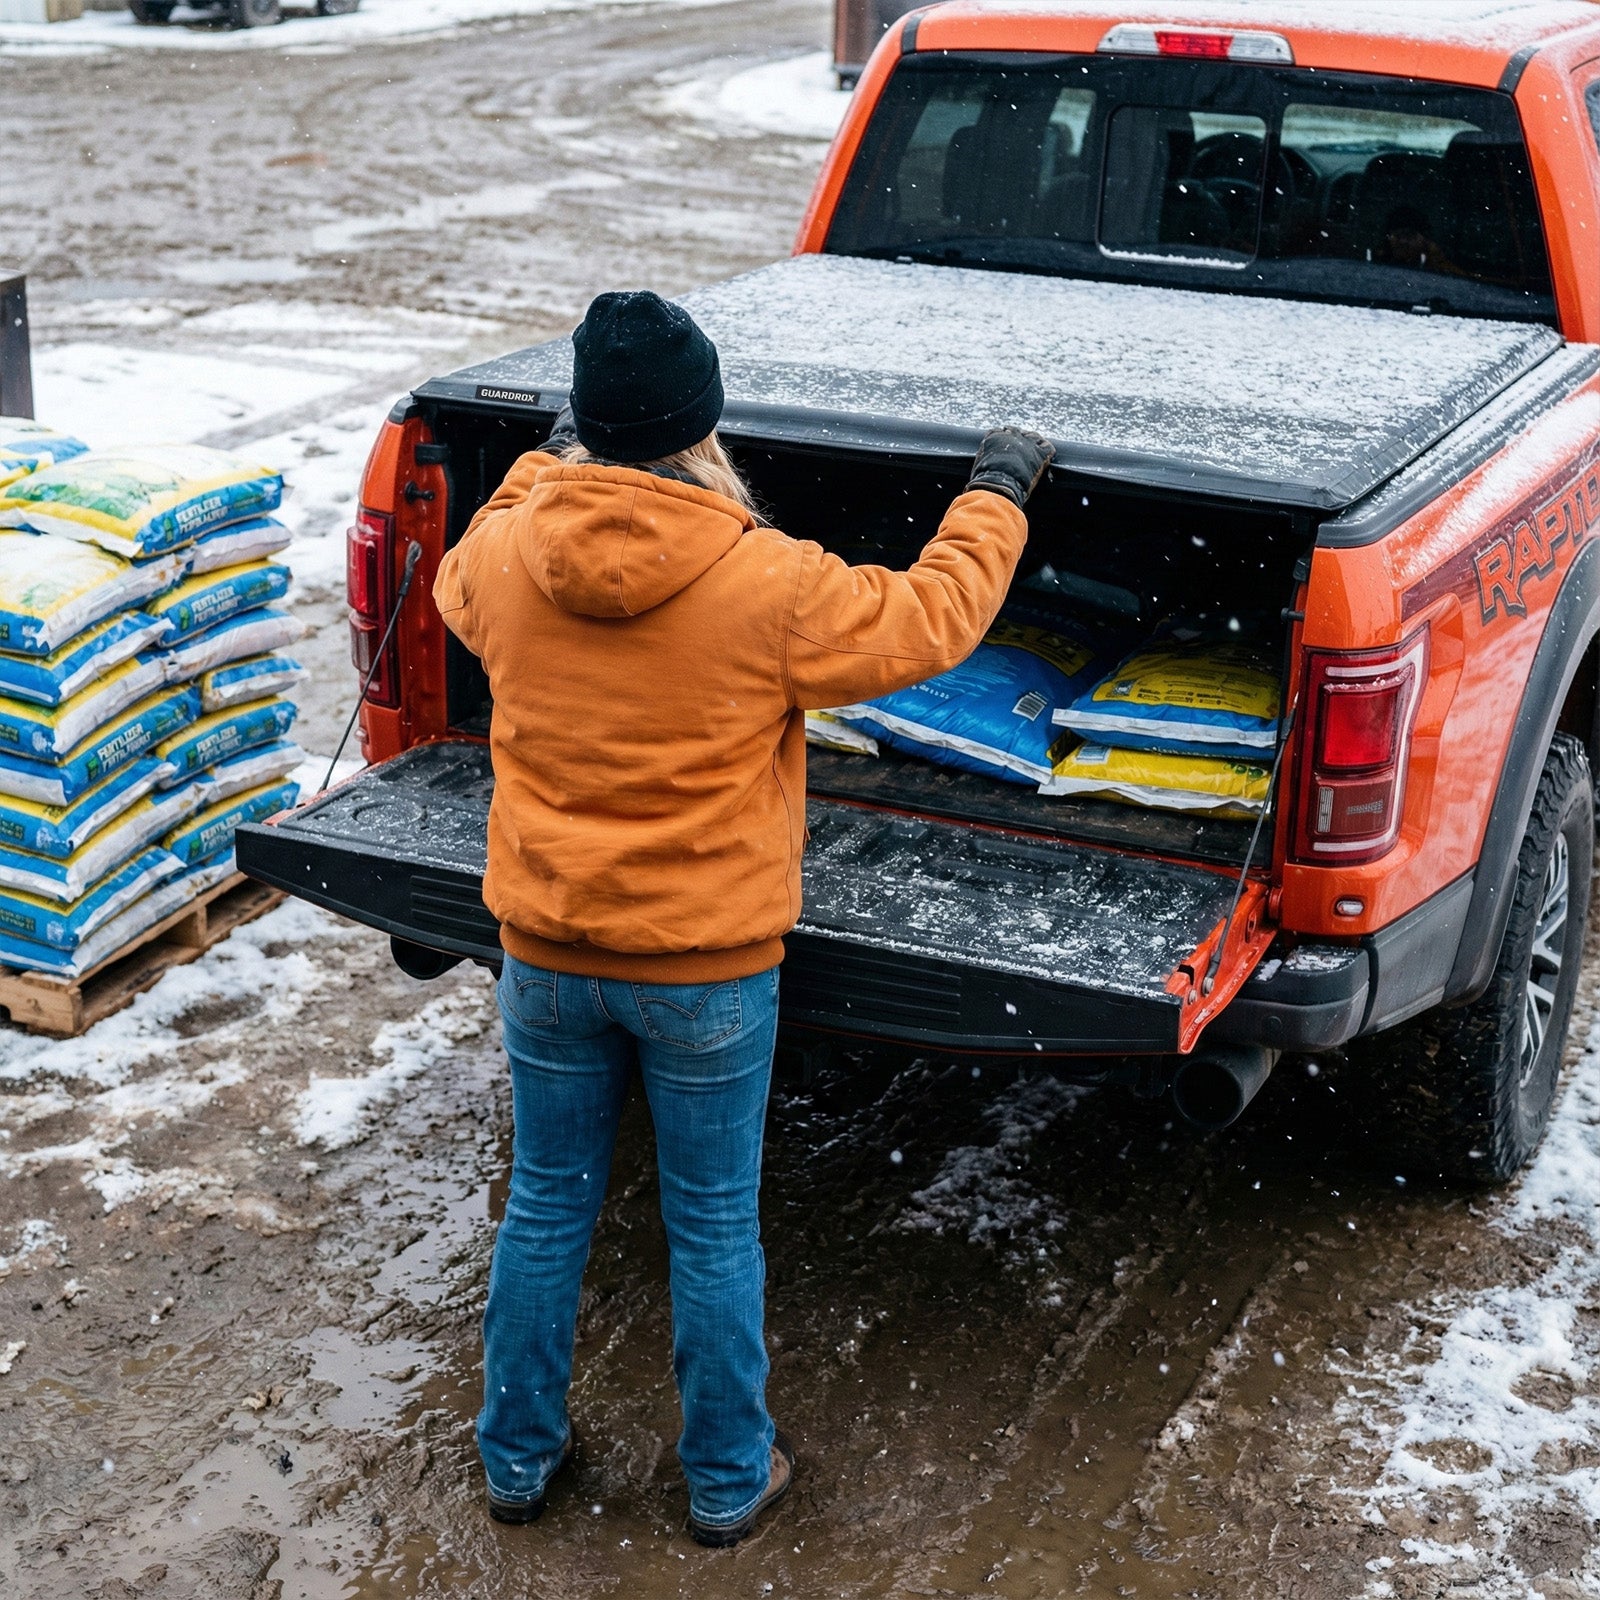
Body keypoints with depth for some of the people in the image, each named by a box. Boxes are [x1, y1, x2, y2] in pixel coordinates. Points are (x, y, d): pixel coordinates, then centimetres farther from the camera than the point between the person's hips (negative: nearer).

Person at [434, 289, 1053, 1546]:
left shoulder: (506, 557, -10)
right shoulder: (769, 589, -20)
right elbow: (934, 620, -6)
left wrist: (549, 462, 29)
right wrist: (1000, 491, 10)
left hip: (546, 954, 3)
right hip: (708, 969, -3)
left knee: (545, 1208, 19)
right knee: (715, 1229, 13)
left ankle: (518, 1457, 35)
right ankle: (729, 1479, 30)